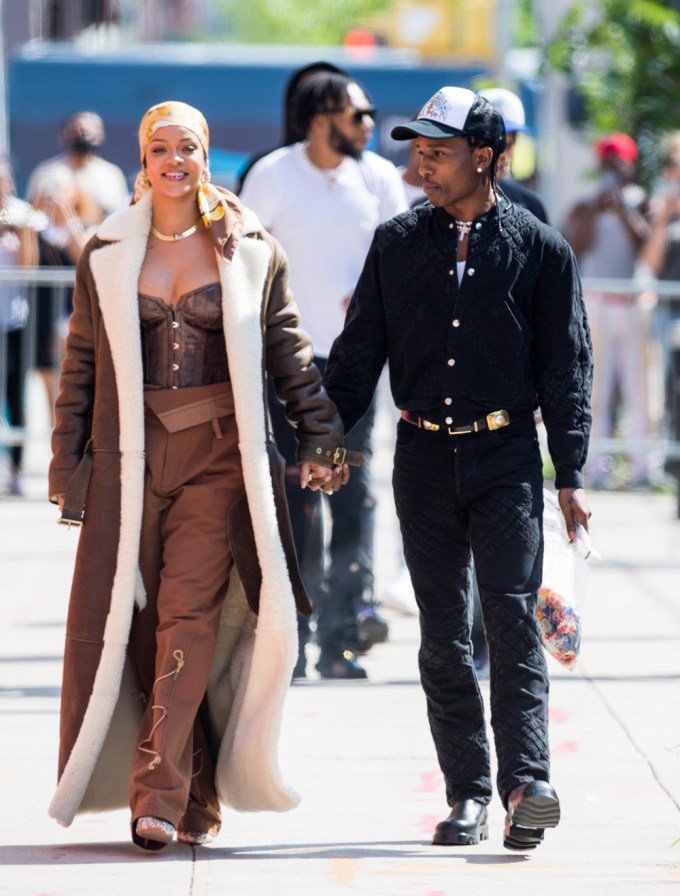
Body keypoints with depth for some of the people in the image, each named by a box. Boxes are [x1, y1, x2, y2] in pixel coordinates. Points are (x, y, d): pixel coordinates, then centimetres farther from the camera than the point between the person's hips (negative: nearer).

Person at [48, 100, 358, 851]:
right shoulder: (107, 255, 8)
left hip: (219, 456, -2)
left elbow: (289, 354, 8)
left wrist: (320, 439, 3)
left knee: (190, 614, -12)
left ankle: (160, 796, -15)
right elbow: (81, 364, 10)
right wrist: (67, 462, 7)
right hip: (131, 457, 2)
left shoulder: (250, 252, 5)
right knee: (132, 619, 0)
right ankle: (192, 795, 10)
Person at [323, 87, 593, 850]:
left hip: (506, 455, -3)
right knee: (443, 633, 4)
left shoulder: (538, 249, -1)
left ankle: (526, 782, -18)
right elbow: (359, 352, 11)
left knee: (512, 616, -13)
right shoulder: (397, 243, 6)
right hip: (424, 456, 3)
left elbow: (565, 366, 2)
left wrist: (570, 475, -2)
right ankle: (468, 794, 8)